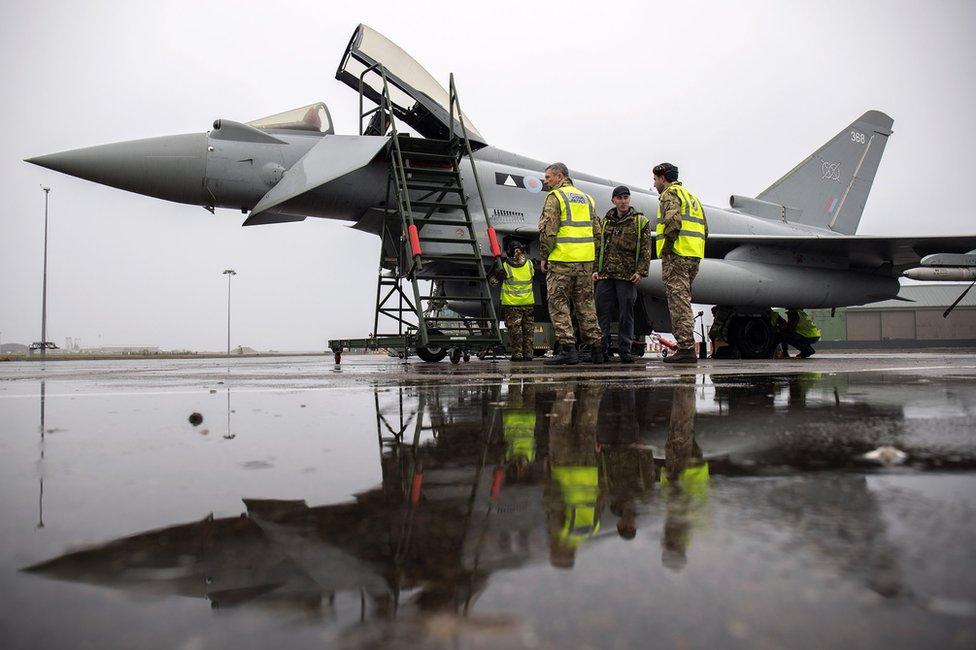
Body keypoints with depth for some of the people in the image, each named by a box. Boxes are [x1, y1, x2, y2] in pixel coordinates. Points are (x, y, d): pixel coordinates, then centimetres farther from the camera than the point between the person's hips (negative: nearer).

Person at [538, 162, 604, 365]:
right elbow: (595, 231, 18)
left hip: (561, 260, -7)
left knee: (559, 304, -1)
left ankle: (568, 349, -6)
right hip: (586, 261, 7)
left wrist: (544, 257, -3)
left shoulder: (555, 197, -4)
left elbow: (548, 230, -12)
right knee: (585, 304, 11)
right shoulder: (587, 198, 18)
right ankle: (596, 349, 12)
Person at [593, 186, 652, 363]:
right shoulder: (605, 221, 15)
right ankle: (602, 349, 8)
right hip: (605, 275, 3)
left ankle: (625, 350, 7)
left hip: (627, 275, -3)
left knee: (626, 314, 0)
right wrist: (595, 269, 5)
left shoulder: (640, 221, 6)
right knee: (602, 312, 1)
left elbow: (645, 249, 0)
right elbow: (598, 247, 14)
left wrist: (640, 271, -9)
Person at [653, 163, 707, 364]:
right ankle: (687, 347, 14)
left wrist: (666, 249, -16)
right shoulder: (690, 195, 27)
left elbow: (673, 221, -20)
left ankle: (686, 348, -14)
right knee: (683, 300, 13)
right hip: (694, 256, 9)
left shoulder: (670, 193, -2)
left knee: (678, 301, -10)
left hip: (677, 255, -9)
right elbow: (704, 229, 24)